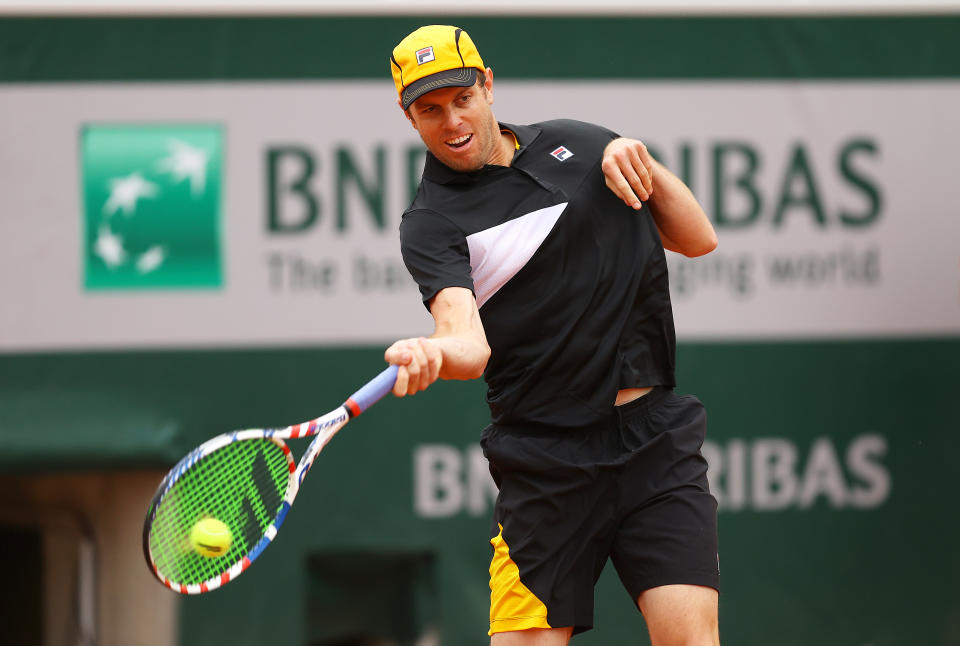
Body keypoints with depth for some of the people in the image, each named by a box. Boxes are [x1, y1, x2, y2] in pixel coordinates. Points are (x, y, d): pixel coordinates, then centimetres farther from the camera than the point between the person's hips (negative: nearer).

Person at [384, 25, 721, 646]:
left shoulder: (577, 145, 12)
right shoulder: (432, 224, -1)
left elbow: (698, 240, 15)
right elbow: (471, 342, -20)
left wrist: (641, 162, -1)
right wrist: (433, 354, -43)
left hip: (655, 436, 2)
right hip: (547, 465, -2)